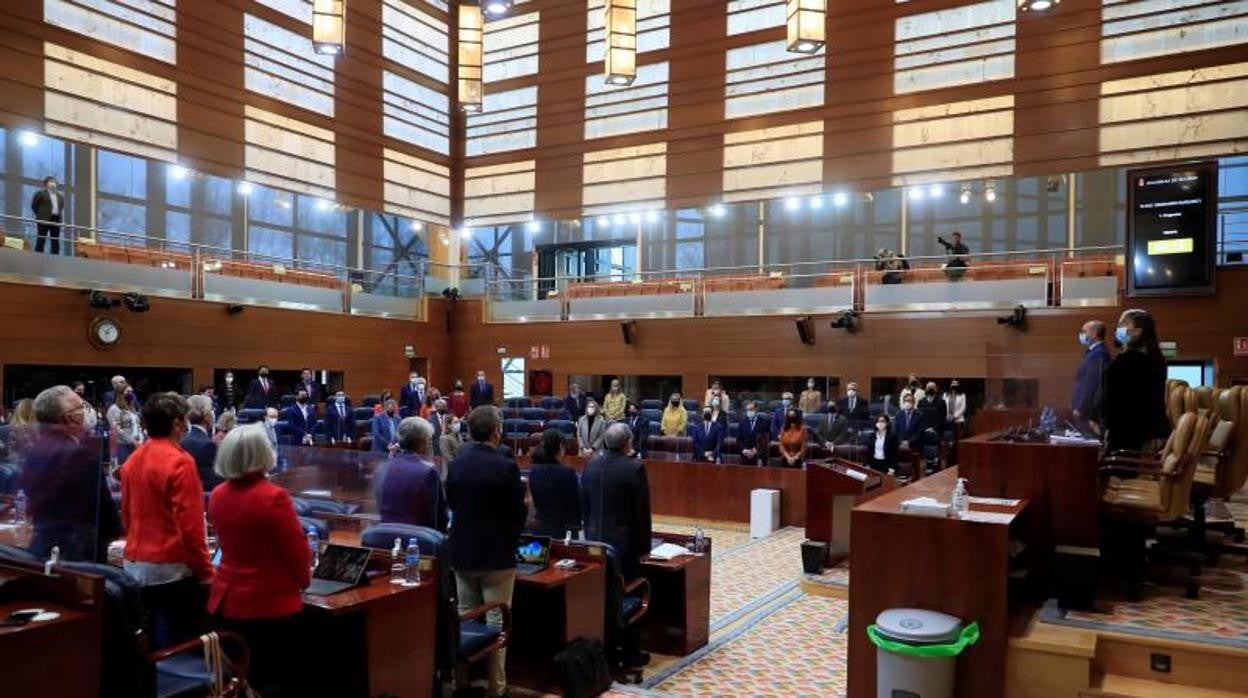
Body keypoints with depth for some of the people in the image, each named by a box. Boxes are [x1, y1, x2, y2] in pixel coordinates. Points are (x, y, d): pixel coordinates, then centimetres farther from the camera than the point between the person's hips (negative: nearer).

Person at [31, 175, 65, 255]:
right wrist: (40, 215, 0)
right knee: (41, 240, -6)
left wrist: (61, 217, 10)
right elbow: (34, 205, 4)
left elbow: (62, 207, 24)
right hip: (44, 220, -5)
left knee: (56, 241, 1)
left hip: (56, 220, 5)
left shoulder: (60, 196, 21)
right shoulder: (40, 193, 5)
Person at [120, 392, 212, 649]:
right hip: (172, 568, -8)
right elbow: (190, 525, -19)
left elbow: (126, 516, 16)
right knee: (177, 646, 0)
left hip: (135, 565, 8)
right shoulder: (179, 462, -16)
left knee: (148, 643, 18)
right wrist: (205, 571, -11)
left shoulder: (132, 461, 7)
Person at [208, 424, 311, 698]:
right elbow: (297, 549, -12)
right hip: (270, 606, -6)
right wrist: (303, 579, 7)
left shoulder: (217, 496, 1)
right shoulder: (273, 497, -20)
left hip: (226, 603, 7)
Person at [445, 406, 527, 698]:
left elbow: (451, 503, 9)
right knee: (496, 620, 4)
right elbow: (518, 513, -12)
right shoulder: (506, 467, -17)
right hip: (497, 554, -5)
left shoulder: (455, 464, -2)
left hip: (462, 552, 5)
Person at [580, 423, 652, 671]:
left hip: (596, 541, 5)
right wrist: (644, 545, -3)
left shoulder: (591, 465, 1)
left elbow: (584, 505, 8)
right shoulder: (634, 468, -15)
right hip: (625, 543, -5)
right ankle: (629, 654, 14)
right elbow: (642, 511, -13)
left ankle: (606, 650, 21)